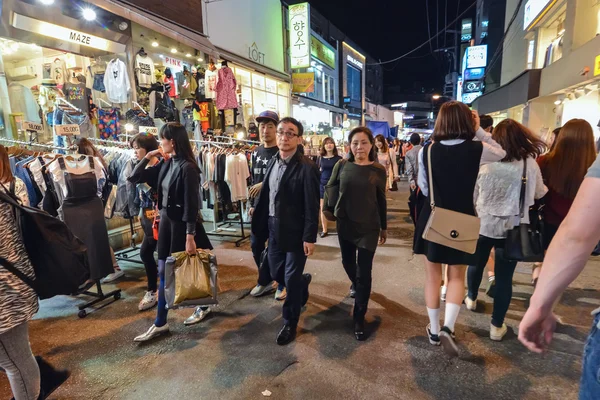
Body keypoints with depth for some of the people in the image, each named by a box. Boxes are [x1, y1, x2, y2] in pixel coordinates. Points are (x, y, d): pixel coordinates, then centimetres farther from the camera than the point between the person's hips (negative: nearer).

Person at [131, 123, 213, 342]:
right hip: (165, 221, 8)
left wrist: (190, 237, -21)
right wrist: (147, 157, 4)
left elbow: (191, 205, -20)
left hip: (181, 224, -8)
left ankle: (203, 305, 33)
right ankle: (160, 323, 25)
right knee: (164, 272, 13)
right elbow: (134, 178, 13)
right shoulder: (165, 164, 5)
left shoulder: (188, 168, -18)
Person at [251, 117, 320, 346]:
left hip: (296, 232, -7)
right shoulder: (273, 162, 6)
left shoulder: (306, 167, -17)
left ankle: (290, 324, 27)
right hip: (274, 230, 7)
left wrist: (309, 237, -18)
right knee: (277, 273, 19)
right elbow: (267, 196, 10)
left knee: (291, 280, 5)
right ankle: (303, 282, 51)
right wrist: (261, 224, 10)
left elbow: (312, 206, -17)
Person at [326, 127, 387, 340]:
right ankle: (356, 286, 55)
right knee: (348, 262, 20)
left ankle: (359, 318, 16)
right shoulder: (342, 165, -4)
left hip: (369, 226, -2)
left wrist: (384, 227, 8)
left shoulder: (378, 170, -6)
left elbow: (381, 200, 2)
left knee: (364, 272, 0)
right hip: (344, 223, 3)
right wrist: (331, 208, 1)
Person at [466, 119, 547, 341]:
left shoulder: (485, 163, -9)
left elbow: (472, 195, 0)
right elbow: (539, 193, 7)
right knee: (504, 277, 7)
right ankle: (497, 326, 17)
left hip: (483, 225, 1)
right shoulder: (530, 164, -8)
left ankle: (471, 299, 45)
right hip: (513, 229, 0)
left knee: (476, 264, 22)